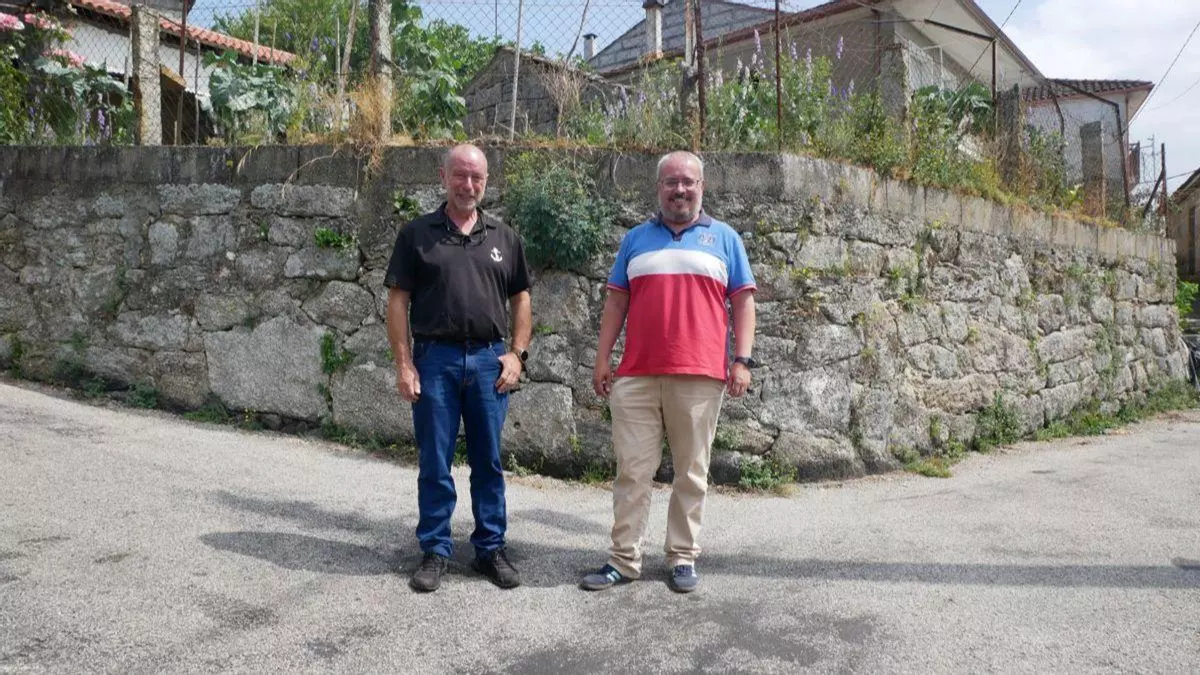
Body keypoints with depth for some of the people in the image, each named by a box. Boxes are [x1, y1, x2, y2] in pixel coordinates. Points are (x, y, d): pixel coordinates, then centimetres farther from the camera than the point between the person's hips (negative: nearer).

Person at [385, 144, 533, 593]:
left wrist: (517, 353, 1)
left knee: (489, 461, 9)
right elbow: (398, 301, 0)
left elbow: (521, 299, 12)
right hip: (435, 358, -1)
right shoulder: (417, 234, 3)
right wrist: (403, 363, -6)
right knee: (434, 463, 6)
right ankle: (435, 551, 19)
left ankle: (491, 548, 22)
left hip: (489, 359, 2)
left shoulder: (503, 237, 10)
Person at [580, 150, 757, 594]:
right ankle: (624, 558, 12)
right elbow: (616, 301, 13)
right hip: (636, 375, 1)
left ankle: (683, 558, 18)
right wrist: (603, 358, 6)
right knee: (632, 470, 3)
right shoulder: (636, 238, 15)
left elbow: (743, 302, 6)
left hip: (700, 376, -1)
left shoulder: (724, 238, 11)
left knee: (691, 473, 6)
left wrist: (742, 361, -4)